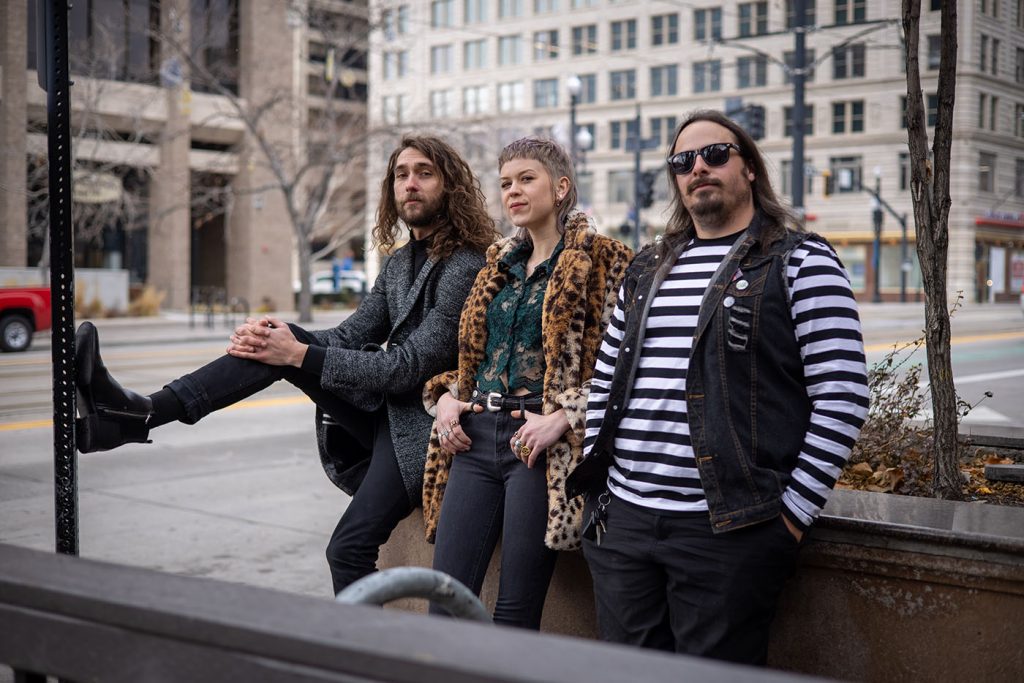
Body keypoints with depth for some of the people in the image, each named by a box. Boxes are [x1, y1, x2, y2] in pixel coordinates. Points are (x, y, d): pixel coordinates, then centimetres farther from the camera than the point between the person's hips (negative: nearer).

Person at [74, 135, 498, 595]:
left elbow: (412, 365, -20)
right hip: (382, 407, 8)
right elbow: (349, 336, 9)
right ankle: (141, 414, -19)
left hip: (422, 419, -8)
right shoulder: (399, 263, 14)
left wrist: (300, 356, -20)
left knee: (350, 547, -20)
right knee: (275, 340, -9)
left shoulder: (468, 267, -14)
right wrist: (280, 340, -12)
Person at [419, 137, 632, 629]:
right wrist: (446, 396, 7)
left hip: (540, 441, -6)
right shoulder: (500, 264, 19)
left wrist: (564, 418, -18)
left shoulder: (602, 261, -1)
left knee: (517, 609, -1)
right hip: (475, 435, 6)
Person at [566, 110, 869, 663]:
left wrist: (793, 512, -12)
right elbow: (605, 380, 21)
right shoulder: (647, 270, 16)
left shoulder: (799, 263, -3)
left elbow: (842, 399, -9)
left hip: (730, 528, -5)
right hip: (621, 520, 6)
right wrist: (596, 479, 12)